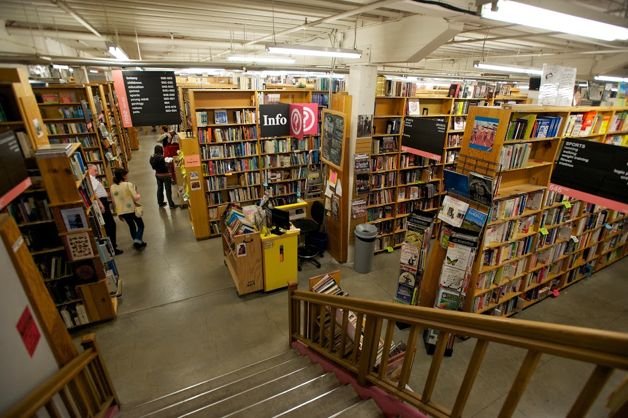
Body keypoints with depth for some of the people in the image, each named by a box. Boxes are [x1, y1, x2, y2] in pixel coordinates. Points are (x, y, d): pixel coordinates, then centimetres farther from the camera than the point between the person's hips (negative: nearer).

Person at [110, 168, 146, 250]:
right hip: (132, 209, -5)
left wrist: (118, 212, 18)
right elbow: (136, 198, -21)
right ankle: (137, 240, -12)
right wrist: (138, 194, 2)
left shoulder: (112, 187, 2)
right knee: (140, 225, 9)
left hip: (121, 211, 5)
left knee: (131, 226, 22)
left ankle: (138, 242, 30)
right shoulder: (128, 185, -15)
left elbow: (114, 202, 9)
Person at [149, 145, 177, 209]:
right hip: (165, 175, -7)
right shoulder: (161, 157, -25)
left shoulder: (152, 157, -1)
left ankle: (160, 203, 30)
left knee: (160, 189, 18)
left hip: (157, 175, 8)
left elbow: (154, 167, 5)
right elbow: (165, 167, -22)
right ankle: (171, 204, 5)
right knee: (168, 190, 0)